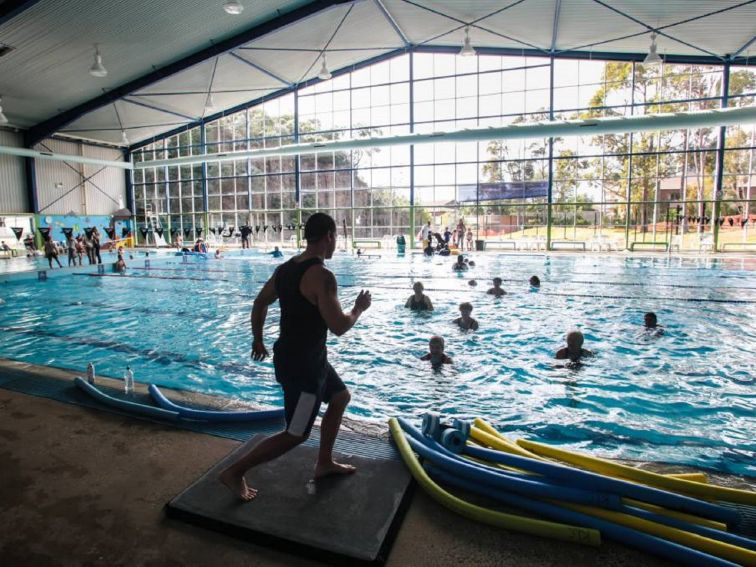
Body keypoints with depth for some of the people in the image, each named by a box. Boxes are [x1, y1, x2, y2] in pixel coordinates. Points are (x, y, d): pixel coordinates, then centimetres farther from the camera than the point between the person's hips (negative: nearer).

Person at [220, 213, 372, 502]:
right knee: (296, 435, 5)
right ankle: (234, 472, 15)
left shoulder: (285, 268, 5)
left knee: (340, 396, 24)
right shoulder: (322, 276, -24)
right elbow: (338, 327, -26)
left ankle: (324, 463, 35)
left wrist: (258, 339, 25)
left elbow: (259, 303, 14)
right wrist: (359, 308, -7)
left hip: (291, 354, 10)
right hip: (303, 365, -10)